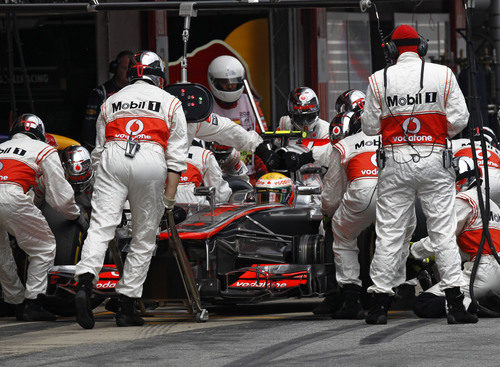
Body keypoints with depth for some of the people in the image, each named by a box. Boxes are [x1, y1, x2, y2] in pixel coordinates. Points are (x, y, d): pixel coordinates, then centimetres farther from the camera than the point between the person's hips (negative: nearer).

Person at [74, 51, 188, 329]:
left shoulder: (111, 102, 27)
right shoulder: (170, 103, 20)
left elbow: (98, 150, 26)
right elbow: (177, 156, 11)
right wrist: (169, 198, 9)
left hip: (112, 155, 2)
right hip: (151, 160, -2)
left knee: (101, 226, -9)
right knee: (144, 238, 7)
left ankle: (85, 283, -33)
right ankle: (127, 304, 4)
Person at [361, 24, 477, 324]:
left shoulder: (379, 80, 0)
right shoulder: (443, 75, -1)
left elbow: (370, 127, 3)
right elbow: (459, 120, -2)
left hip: (395, 162, 1)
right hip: (434, 161, 0)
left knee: (390, 232, 5)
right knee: (444, 230, 2)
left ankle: (381, 302, 6)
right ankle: (456, 301, -4)